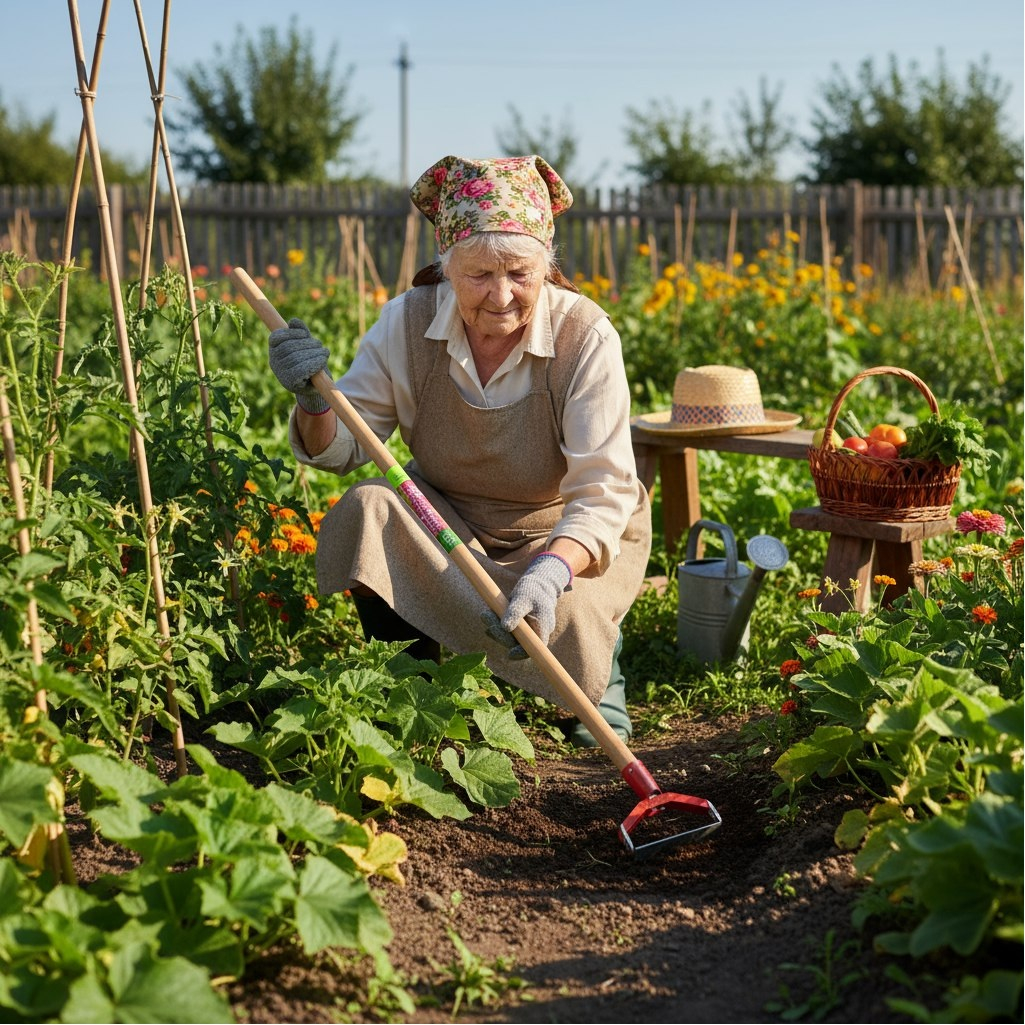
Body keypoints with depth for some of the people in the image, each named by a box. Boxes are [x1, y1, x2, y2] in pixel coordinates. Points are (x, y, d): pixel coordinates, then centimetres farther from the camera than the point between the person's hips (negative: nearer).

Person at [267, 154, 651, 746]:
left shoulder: (585, 336, -23)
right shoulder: (409, 322, -15)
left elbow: (603, 491, -28)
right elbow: (342, 449, -9)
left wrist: (550, 573, -47)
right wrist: (313, 399, -33)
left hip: (570, 534, -2)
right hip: (445, 521, 3)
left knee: (556, 630, -31)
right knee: (365, 510, -26)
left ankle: (601, 658, 10)